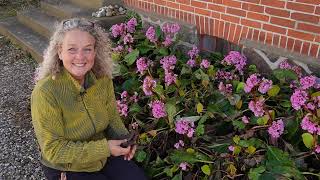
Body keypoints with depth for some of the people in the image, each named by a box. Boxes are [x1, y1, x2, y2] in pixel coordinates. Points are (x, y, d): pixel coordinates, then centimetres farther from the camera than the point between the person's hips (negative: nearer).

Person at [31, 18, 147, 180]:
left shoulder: (102, 79, -12)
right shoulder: (45, 92, -27)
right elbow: (54, 150, -22)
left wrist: (124, 138, -15)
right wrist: (105, 148, -26)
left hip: (105, 154, 5)